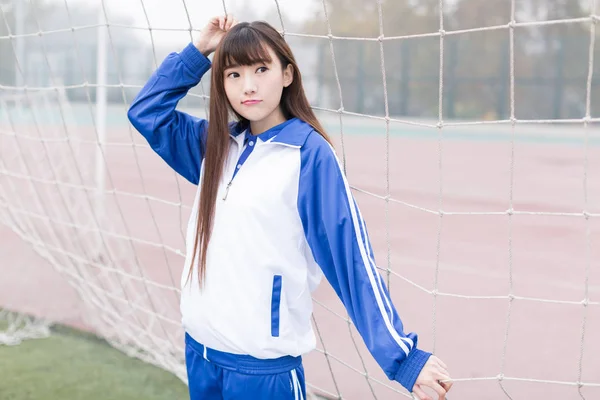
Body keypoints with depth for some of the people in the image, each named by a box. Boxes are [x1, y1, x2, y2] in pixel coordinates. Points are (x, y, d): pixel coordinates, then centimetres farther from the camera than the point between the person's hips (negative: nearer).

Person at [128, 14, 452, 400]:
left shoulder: (309, 153, -12)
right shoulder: (216, 144, 6)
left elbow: (351, 258, -15)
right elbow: (146, 111, 13)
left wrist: (401, 354, -20)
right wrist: (198, 50, 3)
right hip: (199, 350, 6)